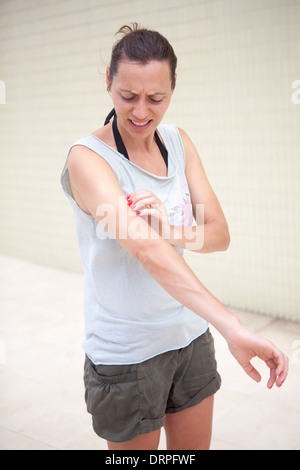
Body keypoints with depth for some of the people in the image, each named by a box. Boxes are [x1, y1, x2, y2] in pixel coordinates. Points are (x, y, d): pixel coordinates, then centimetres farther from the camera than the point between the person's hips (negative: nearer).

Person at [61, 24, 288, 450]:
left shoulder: (179, 143, 1)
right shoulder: (87, 158, -19)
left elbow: (220, 234, -6)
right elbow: (148, 251, -34)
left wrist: (169, 230, -28)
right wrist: (233, 329, -43)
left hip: (190, 337, 5)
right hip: (127, 355, -5)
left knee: (195, 446, 19)